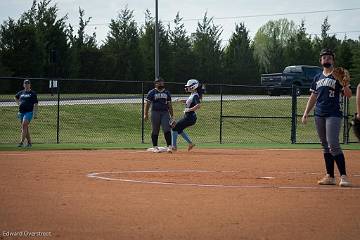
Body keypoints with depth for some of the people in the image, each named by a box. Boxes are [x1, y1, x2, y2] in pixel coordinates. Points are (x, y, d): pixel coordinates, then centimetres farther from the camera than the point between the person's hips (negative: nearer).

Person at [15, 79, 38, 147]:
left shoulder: (33, 93, 0)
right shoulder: (21, 93, 15)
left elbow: (35, 104, -4)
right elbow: (16, 97, 36)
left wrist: (35, 113, -12)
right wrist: (18, 103, 17)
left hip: (29, 112, -6)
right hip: (21, 112, 6)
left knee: (24, 125, -20)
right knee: (25, 127, 9)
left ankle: (22, 142, -26)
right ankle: (29, 142, 18)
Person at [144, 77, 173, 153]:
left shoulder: (167, 93, 14)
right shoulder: (152, 92, 4)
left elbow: (169, 105, 17)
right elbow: (147, 103, 1)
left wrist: (172, 115, 12)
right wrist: (145, 114, -7)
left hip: (165, 113, 2)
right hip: (155, 112, -2)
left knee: (167, 130, -9)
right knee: (155, 131, 3)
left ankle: (169, 146, -9)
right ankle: (155, 147, 11)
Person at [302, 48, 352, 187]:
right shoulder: (317, 78, 17)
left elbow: (348, 95, -7)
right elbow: (313, 97, 22)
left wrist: (344, 84, -26)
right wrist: (306, 113, 14)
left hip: (333, 114, -6)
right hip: (319, 115, 6)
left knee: (333, 145, -17)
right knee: (325, 146, 7)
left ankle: (343, 176, -17)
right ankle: (330, 176, 10)